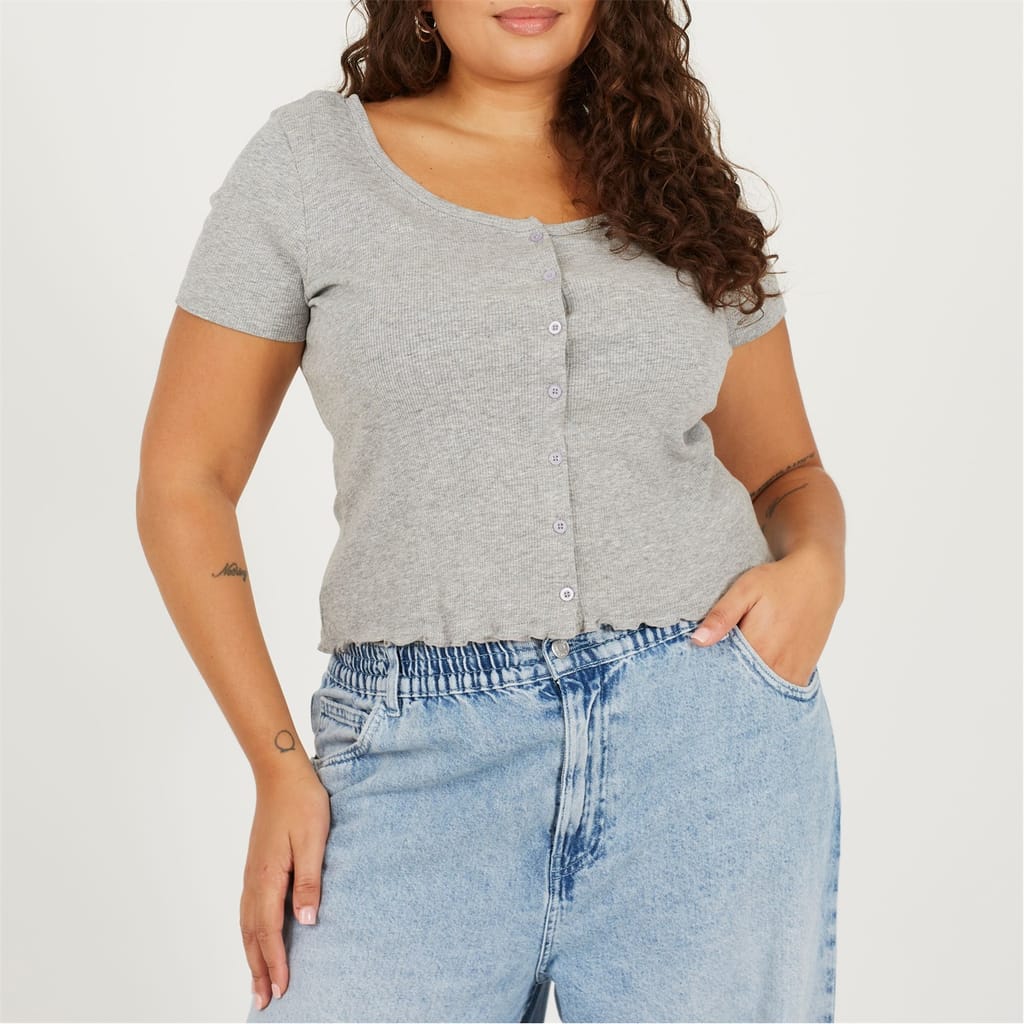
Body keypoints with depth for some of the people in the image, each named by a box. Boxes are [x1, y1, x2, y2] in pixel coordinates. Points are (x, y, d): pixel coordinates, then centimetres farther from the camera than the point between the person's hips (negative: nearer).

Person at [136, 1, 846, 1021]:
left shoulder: (678, 175, 11)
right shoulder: (309, 159, 5)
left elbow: (784, 472, 19)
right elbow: (183, 479, 5)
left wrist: (815, 566, -5)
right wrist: (278, 768, -2)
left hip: (708, 739, 2)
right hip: (423, 765, -1)